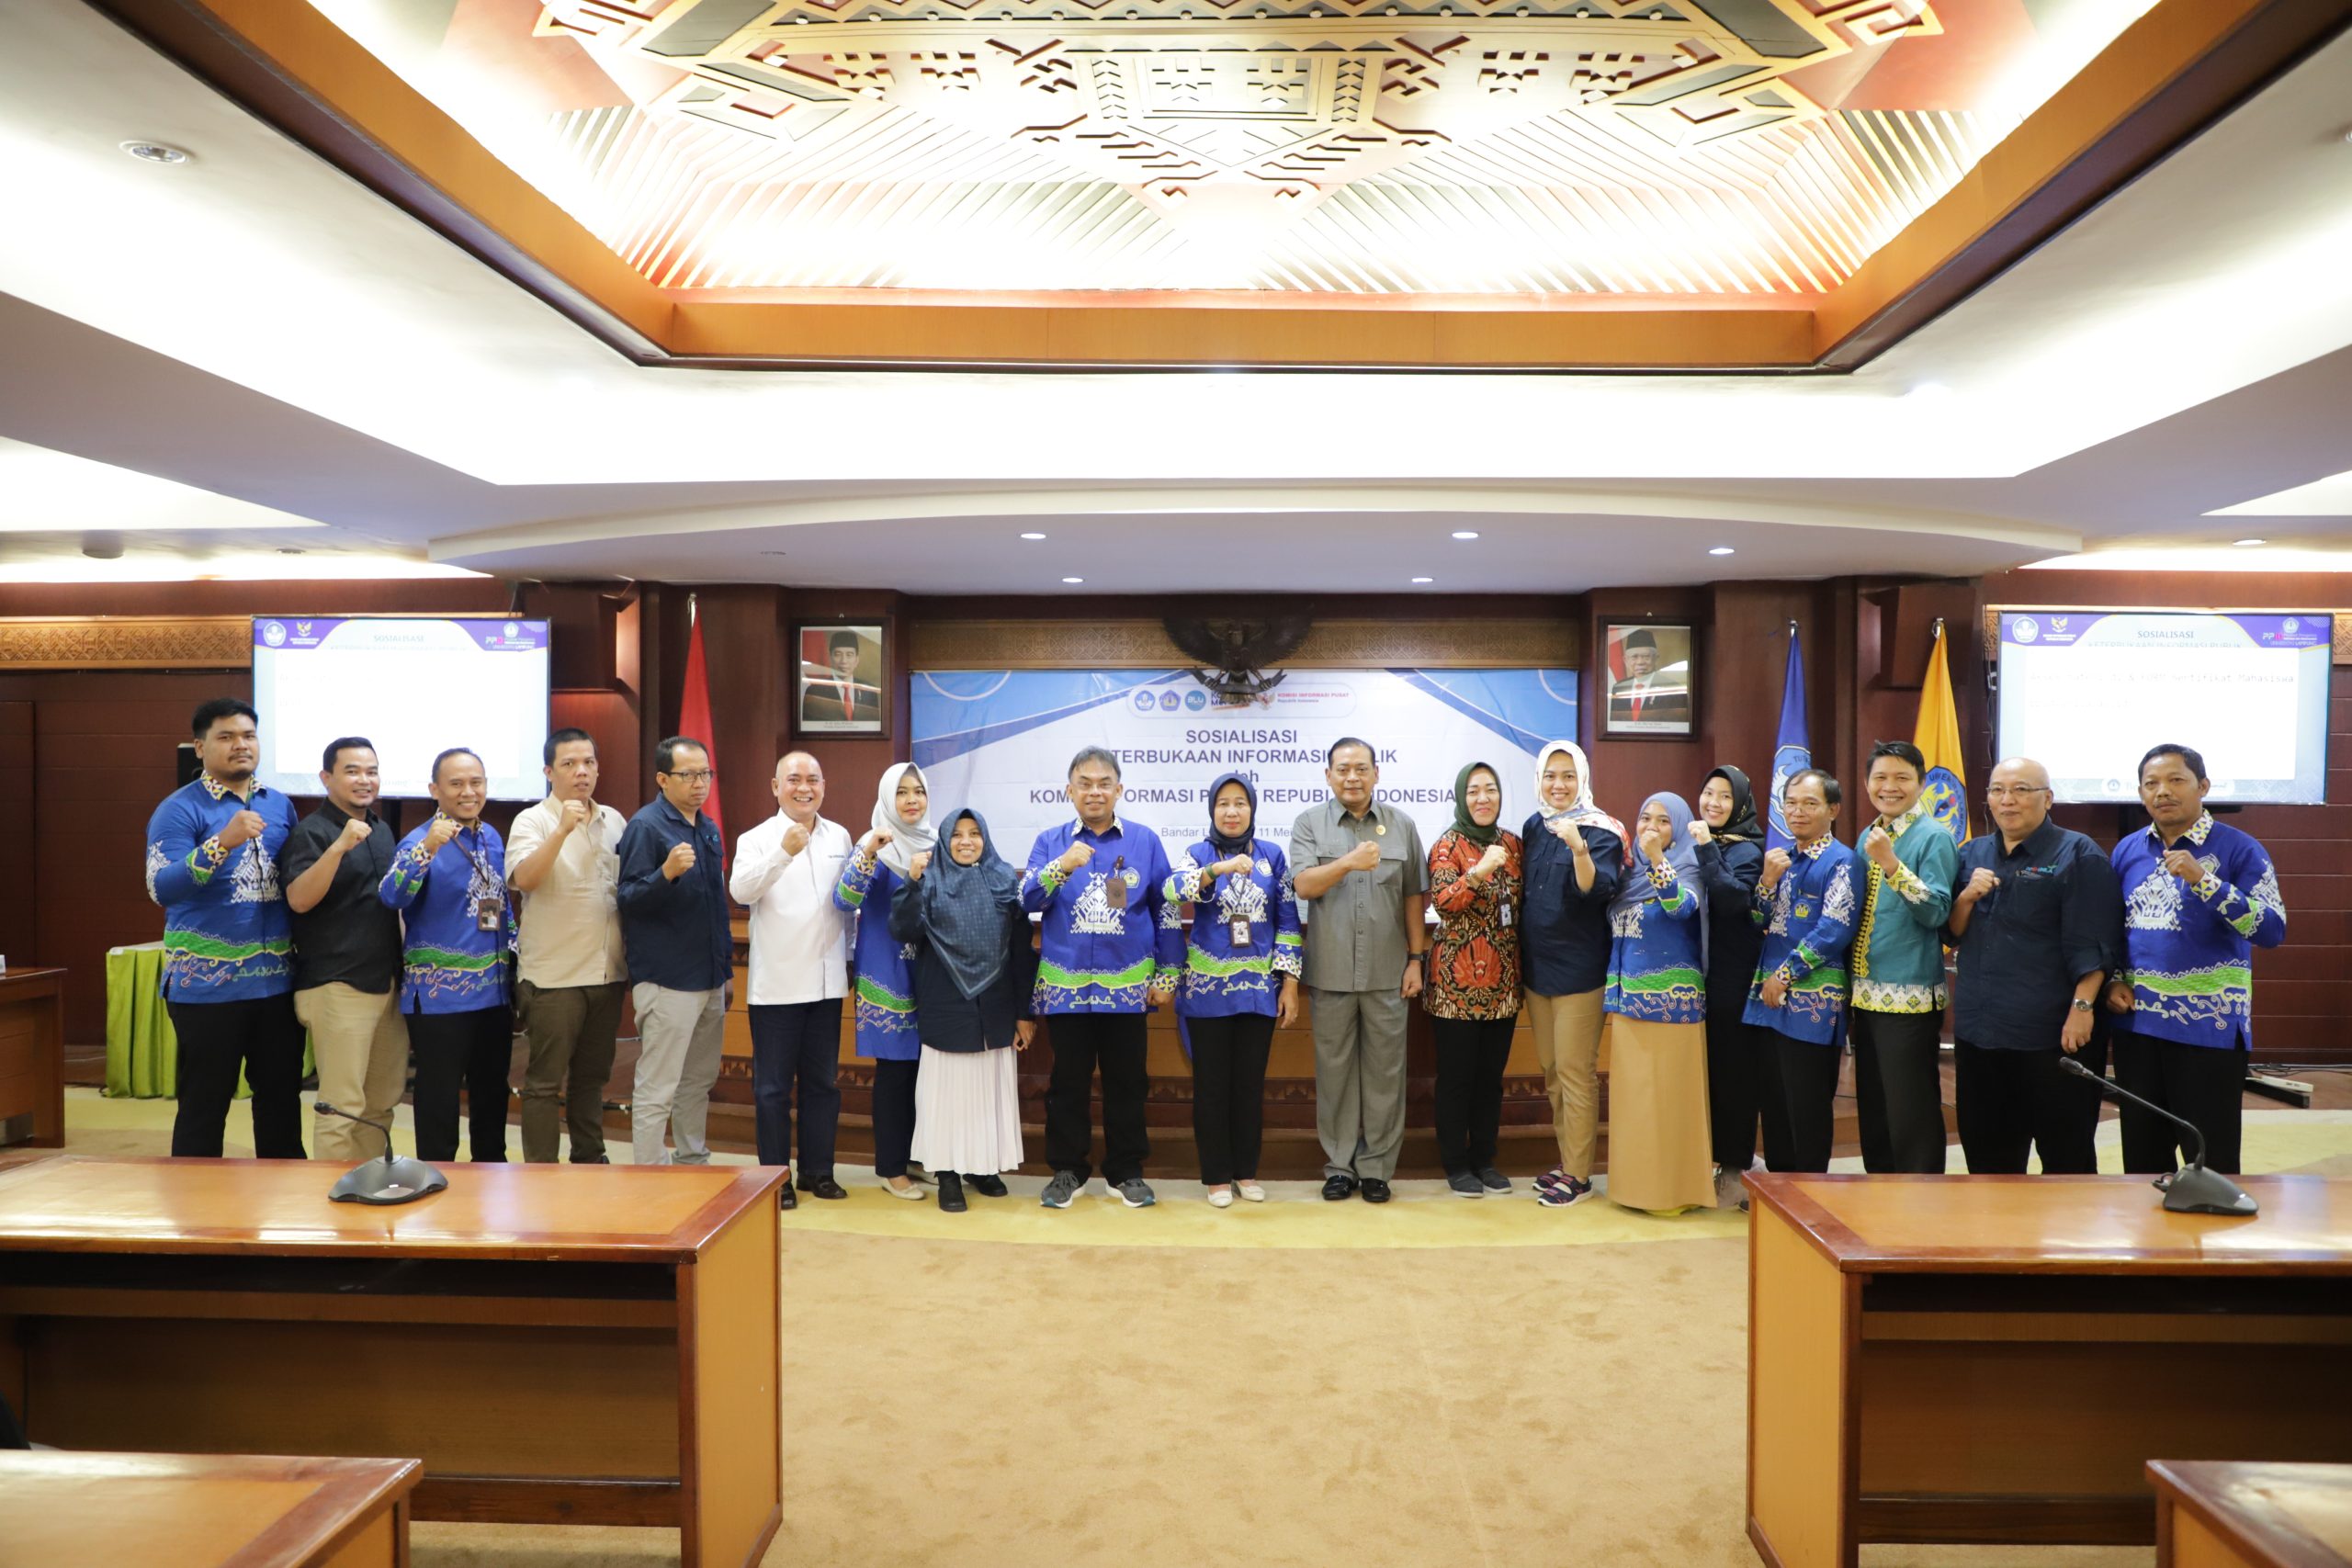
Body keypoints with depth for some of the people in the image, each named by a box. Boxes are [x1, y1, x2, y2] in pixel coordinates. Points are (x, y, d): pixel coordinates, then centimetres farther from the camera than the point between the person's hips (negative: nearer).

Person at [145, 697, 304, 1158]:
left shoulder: (280, 805, 10)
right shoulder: (180, 809, -6)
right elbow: (161, 889, -18)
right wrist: (222, 843, -31)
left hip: (276, 979, 5)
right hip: (207, 984, -5)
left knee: (282, 1095, 14)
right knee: (205, 1102, 5)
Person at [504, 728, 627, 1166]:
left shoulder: (614, 821, 11)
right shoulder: (532, 821, -4)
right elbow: (524, 878, -21)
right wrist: (563, 830, -29)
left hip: (608, 973, 5)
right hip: (553, 977, -5)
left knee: (592, 1076, 17)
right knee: (545, 1082, 2)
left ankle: (590, 1159, 28)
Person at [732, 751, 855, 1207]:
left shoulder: (840, 837, 8)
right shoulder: (757, 839, -5)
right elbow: (741, 891, -23)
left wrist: (850, 958, 14)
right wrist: (784, 852, -36)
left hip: (827, 981, 4)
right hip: (776, 984, -4)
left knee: (822, 1081, 12)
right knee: (773, 1085, 5)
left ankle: (818, 1170, 24)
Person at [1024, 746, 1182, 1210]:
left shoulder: (1144, 841, 2)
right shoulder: (1050, 842, 3)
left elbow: (1166, 910, 5)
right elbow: (1026, 901, -7)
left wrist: (1167, 974, 4)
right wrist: (1062, 866, -24)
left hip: (1127, 984, 0)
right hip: (1065, 984, 0)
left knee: (1126, 1081, 9)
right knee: (1067, 1081, 9)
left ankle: (1126, 1171, 22)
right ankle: (1066, 1169, 22)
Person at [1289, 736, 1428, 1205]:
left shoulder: (1401, 825, 7)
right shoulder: (1309, 824, 2)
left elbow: (1414, 897, 7)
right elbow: (1303, 884, -11)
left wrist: (1417, 959, 3)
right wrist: (1349, 862, -26)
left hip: (1387, 973, 1)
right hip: (1330, 972, -1)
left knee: (1384, 1072, 6)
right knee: (1334, 1071, 8)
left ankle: (1377, 1167, 18)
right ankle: (1339, 1165, 20)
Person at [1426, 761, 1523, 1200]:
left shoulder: (1512, 843, 10)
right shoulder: (1448, 845, -7)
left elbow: (1521, 903, 16)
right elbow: (1442, 902, -19)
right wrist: (1479, 872, -32)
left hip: (1502, 980, 5)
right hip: (1458, 980, -5)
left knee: (1491, 1075, 12)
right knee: (1456, 1076, 3)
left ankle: (1484, 1158, 23)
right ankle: (1456, 1164, 14)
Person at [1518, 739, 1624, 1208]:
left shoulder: (1601, 830, -10)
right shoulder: (1534, 827, 8)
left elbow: (1596, 892, -24)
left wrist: (1578, 848, -40)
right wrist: (1522, 953, 9)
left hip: (1578, 969, -7)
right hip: (1536, 964, 7)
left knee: (1576, 1074, -1)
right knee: (1551, 1072, 14)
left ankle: (1578, 1174, 9)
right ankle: (1565, 1159, 27)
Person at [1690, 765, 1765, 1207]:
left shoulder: (1747, 850, -5)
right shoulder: (1693, 842, 11)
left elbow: (1734, 899, -22)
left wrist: (1707, 849, -23)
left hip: (1733, 975, -6)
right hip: (1695, 972, 6)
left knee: (1733, 1069, 0)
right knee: (1701, 1066, 10)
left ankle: (1735, 1169, 9)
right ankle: (1707, 1159, 22)